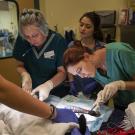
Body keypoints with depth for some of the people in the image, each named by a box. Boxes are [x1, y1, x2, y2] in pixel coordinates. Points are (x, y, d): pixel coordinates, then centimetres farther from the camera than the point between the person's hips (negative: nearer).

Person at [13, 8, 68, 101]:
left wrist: (48, 85, -29)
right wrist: (25, 75, -16)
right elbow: (20, 66, 5)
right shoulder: (21, 40, -8)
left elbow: (63, 72, -11)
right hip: (31, 92, 2)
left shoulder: (58, 41, -16)